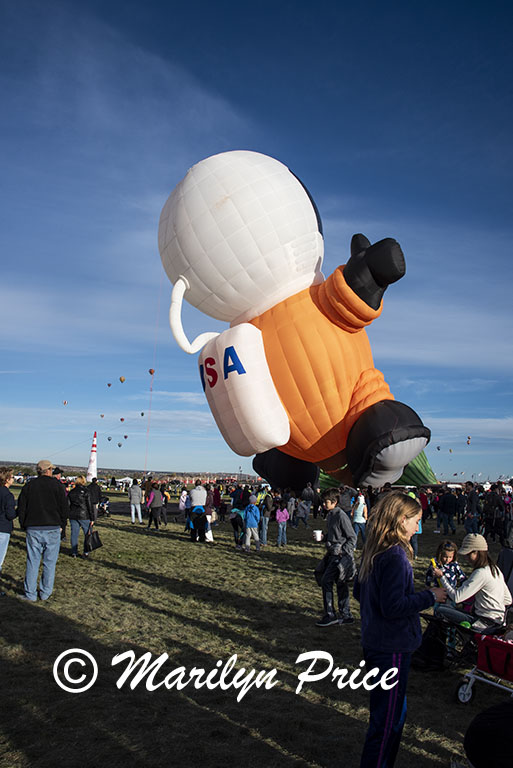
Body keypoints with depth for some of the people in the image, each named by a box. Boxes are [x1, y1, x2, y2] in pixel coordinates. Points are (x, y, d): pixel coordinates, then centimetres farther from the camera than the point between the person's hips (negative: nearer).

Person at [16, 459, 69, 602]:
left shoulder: (28, 486, 5)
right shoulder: (57, 485, -2)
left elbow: (21, 509, 6)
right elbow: (65, 508, -2)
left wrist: (25, 526, 14)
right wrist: (61, 525, 9)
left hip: (33, 529, 2)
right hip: (52, 529, -2)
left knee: (32, 562, 8)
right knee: (49, 563, 7)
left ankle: (30, 594, 10)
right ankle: (45, 592, 12)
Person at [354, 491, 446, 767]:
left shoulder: (373, 551, 4)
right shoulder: (395, 556, -24)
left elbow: (359, 592, 14)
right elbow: (393, 607, -26)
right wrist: (429, 596, -14)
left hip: (374, 643, 9)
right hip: (392, 649, -9)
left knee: (393, 713, 24)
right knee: (387, 720, 5)